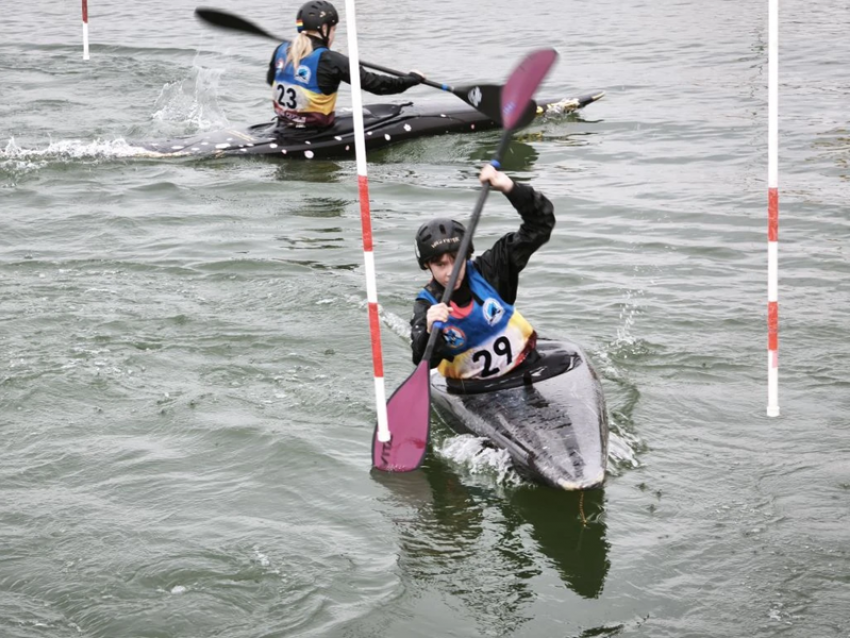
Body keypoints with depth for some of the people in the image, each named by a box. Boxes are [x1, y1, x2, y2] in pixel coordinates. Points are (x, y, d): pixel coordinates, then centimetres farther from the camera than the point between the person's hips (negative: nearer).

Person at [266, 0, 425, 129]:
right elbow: (374, 83, -15)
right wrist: (412, 78, -1)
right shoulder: (330, 60, -20)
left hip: (285, 130, 7)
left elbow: (270, 80, 18)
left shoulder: (281, 51, -3)